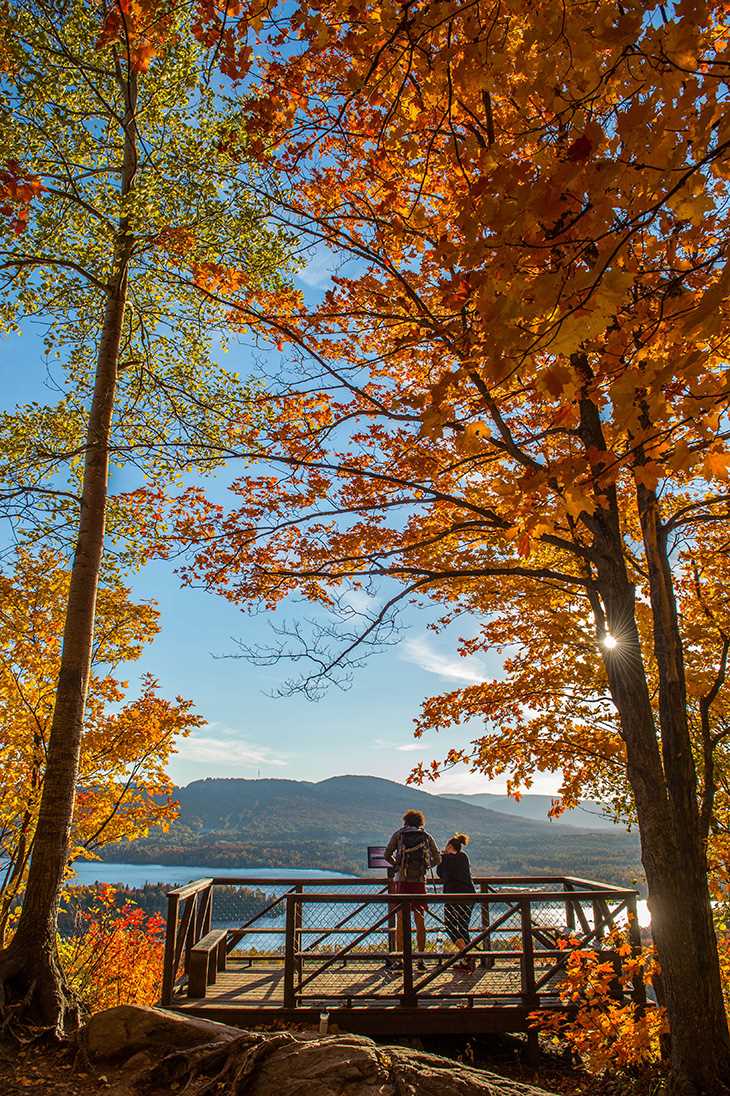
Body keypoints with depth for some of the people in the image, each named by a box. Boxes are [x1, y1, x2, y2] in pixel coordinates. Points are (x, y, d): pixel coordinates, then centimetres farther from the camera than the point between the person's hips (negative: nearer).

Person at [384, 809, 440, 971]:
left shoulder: (398, 834, 7)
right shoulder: (426, 836, 10)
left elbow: (387, 855, 2)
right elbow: (438, 859, 9)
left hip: (402, 880, -1)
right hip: (420, 881, 1)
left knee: (401, 921, 5)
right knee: (420, 921, 10)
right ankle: (421, 960, 12)